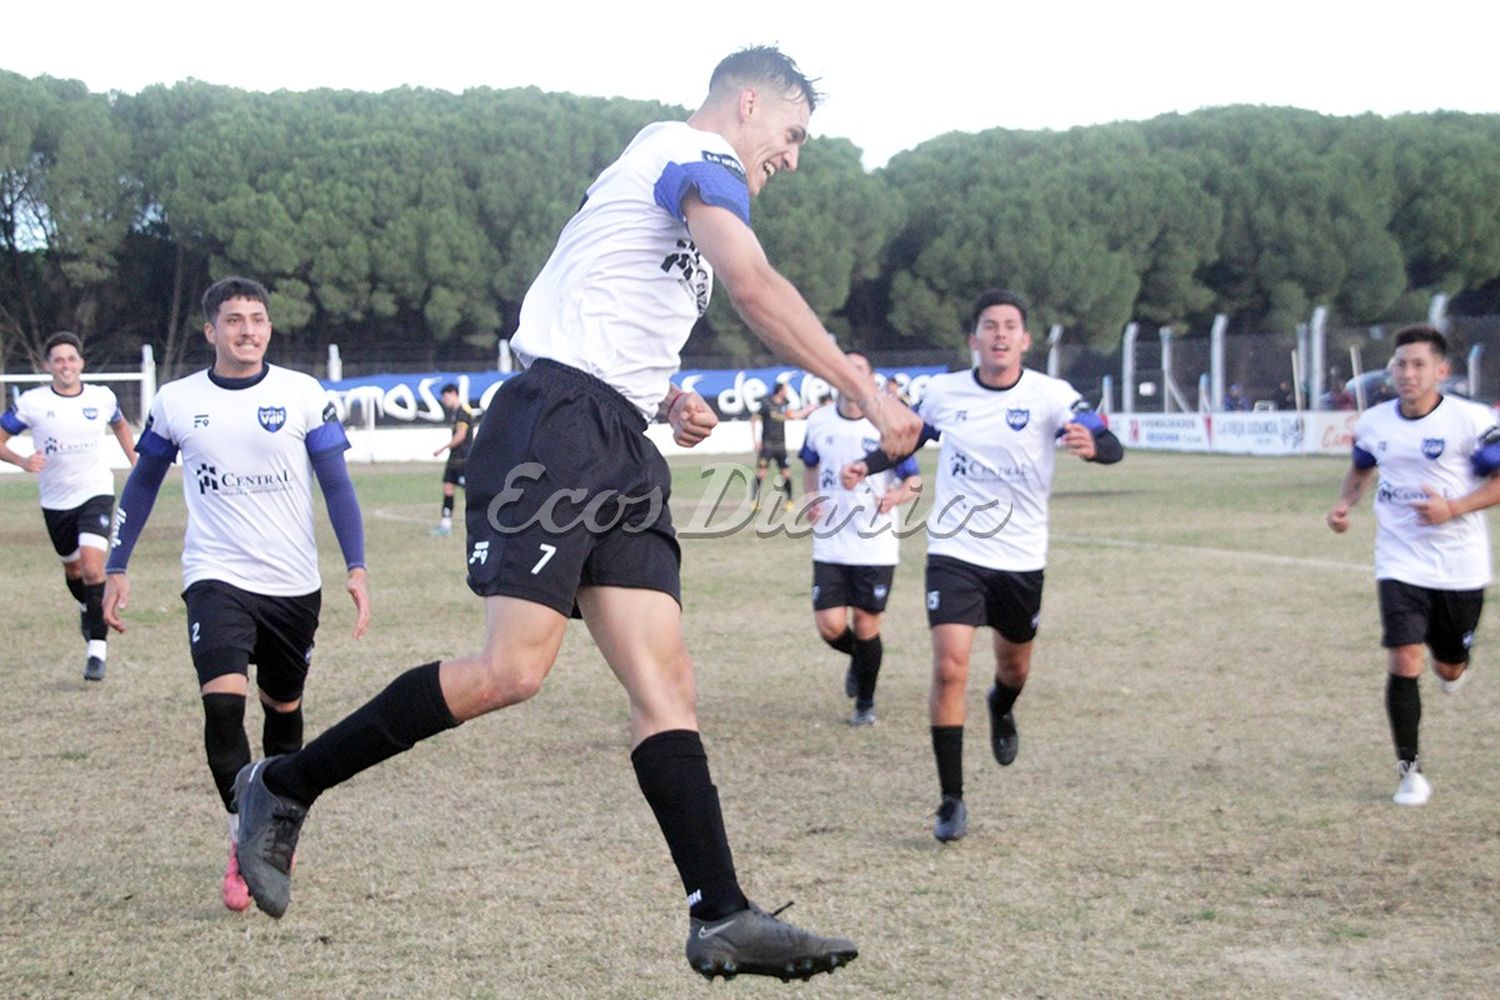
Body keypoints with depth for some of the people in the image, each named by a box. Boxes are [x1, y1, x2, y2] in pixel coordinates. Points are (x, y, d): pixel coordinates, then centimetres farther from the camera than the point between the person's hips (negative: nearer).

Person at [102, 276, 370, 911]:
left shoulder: (302, 394, -2)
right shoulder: (176, 402, 1)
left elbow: (336, 483, 2)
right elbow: (142, 484, 13)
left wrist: (356, 566, -7)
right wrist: (117, 567, 11)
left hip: (294, 584, 1)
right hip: (216, 578, -1)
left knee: (284, 709, 14)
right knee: (223, 703, -20)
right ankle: (242, 846, -10)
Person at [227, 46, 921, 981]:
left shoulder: (667, 167, 30)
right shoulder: (695, 153, 0)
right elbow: (756, 288, -17)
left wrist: (667, 399, 17)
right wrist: (866, 392, -19)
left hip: (621, 448, 10)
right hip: (560, 423, -10)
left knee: (666, 682, -3)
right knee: (515, 668, -18)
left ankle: (722, 919, -9)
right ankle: (286, 786, -3)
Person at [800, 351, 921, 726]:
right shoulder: (818, 422, 2)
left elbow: (915, 479, -2)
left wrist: (897, 495, -24)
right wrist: (811, 497, 2)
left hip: (875, 546, -2)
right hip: (830, 544, 2)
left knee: (866, 625, 3)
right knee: (830, 627, -5)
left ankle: (865, 703, 24)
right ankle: (857, 660, 32)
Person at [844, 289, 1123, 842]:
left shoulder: (1050, 395, -12)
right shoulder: (944, 392, -3)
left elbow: (1112, 447, -23)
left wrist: (1091, 445, -46)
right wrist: (867, 465, 0)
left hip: (1021, 558, 0)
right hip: (954, 552, 0)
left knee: (1014, 664, 20)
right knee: (949, 669, -15)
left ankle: (1001, 709, 59)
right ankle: (951, 800, -6)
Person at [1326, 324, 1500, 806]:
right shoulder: (1374, 422, 0)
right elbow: (1361, 467, 20)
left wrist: (1453, 508, -23)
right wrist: (1344, 503, 0)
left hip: (1460, 566, -1)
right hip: (1400, 563, 1)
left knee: (1450, 669, 12)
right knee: (1403, 663, -13)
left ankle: (1451, 665, 53)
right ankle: (1409, 769, 1)